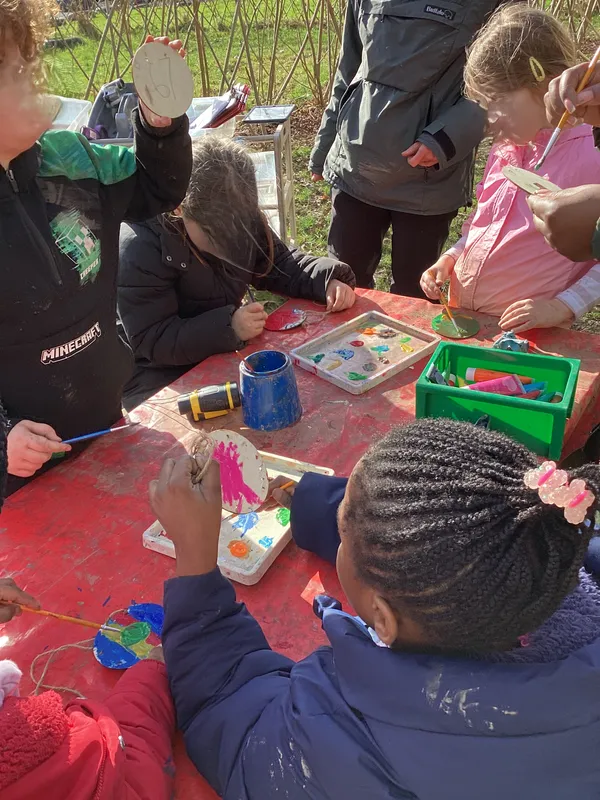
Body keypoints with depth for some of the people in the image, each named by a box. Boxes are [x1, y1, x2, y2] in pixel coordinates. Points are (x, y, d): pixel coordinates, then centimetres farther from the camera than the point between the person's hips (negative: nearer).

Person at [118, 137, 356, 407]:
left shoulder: (237, 218, -5)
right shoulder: (139, 247, -24)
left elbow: (280, 264, 6)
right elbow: (152, 342, -26)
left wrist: (328, 281, -14)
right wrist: (229, 327, -38)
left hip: (222, 356, 6)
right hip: (157, 380, -6)